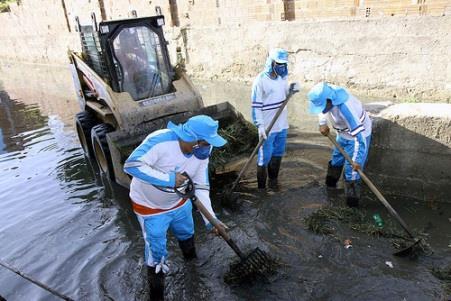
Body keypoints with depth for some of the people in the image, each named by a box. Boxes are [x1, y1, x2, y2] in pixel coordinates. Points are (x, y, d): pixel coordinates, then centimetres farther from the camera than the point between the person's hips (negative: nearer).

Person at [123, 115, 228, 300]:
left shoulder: (202, 152, -16)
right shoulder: (160, 140, -37)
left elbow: (201, 187, -10)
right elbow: (131, 165, -42)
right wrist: (169, 179, -42)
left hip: (179, 202, 6)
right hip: (150, 206, -6)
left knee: (187, 234, 28)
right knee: (156, 254, 6)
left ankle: (192, 262, 61)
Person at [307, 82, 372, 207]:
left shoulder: (344, 108, -42)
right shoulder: (327, 93, -21)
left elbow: (359, 135, -37)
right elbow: (322, 109, 6)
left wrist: (357, 160, -32)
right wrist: (322, 123, -7)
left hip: (358, 136, -8)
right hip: (343, 134, 8)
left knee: (351, 169, -7)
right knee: (336, 159, 24)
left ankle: (352, 201, 8)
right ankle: (330, 184, 47)